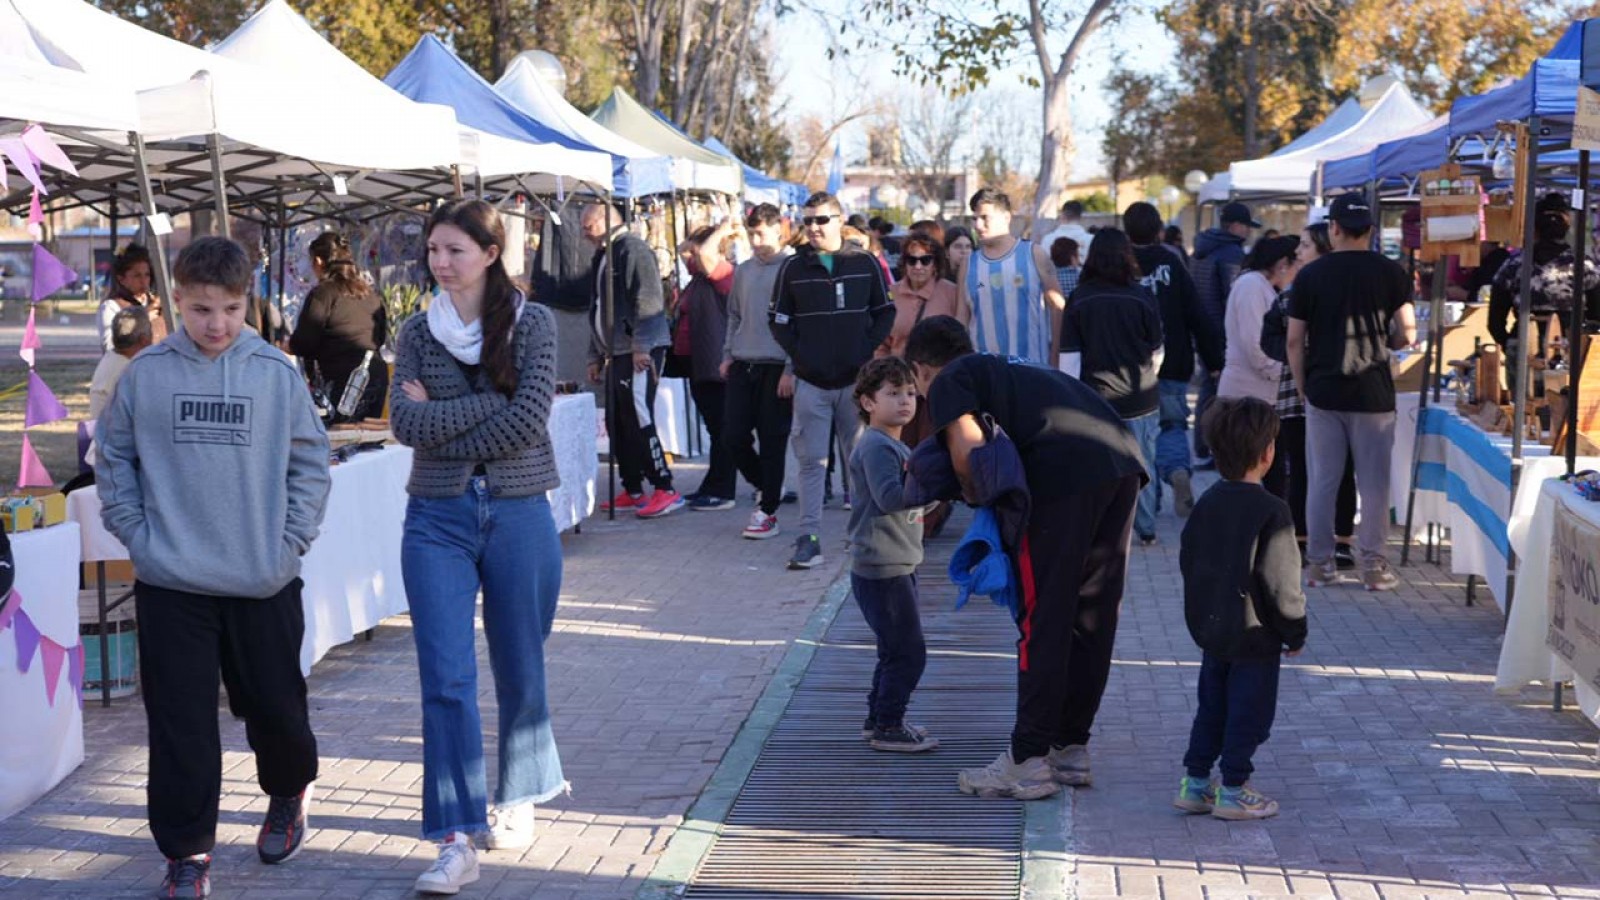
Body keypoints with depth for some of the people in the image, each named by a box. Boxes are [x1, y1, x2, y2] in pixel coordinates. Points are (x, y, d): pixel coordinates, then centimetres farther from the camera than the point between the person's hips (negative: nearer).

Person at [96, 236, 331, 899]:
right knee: (181, 725, 2)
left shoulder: (277, 372, -1)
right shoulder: (145, 373, -2)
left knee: (277, 709, 11)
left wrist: (292, 539, -2)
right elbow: (113, 461, 7)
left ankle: (288, 795, 41)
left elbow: (310, 462, 6)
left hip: (265, 584, 0)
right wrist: (138, 536, -2)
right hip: (170, 586, 0)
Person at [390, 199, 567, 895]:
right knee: (446, 678, -8)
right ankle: (455, 844, -8)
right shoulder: (417, 332, 6)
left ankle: (517, 798, 34)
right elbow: (407, 424, -8)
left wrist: (441, 422, -9)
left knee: (519, 670, 11)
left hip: (518, 516, -1)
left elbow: (528, 421, -13)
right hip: (437, 519, 1)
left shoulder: (532, 324, -1)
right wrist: (490, 403, -14)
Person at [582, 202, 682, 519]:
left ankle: (665, 490, -11)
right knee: (618, 424, 9)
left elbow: (648, 300, -18)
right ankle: (633, 491, 16)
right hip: (617, 353, 10)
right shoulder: (604, 257, 21)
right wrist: (596, 355, 23)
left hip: (640, 351, -10)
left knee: (639, 419, -13)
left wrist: (642, 346, -22)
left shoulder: (633, 249, -9)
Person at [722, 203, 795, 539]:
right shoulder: (744, 271, 11)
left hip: (777, 369, -6)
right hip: (743, 366, 6)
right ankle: (767, 486, 26)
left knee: (772, 442, -1)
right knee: (733, 435, 3)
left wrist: (791, 369, -14)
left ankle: (768, 511, 7)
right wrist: (728, 354, 11)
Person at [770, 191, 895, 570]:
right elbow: (778, 319, 7)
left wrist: (866, 351, -5)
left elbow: (885, 312, 7)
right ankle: (809, 538, -1)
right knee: (811, 460, -2)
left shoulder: (865, 263, 3)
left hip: (856, 378, 0)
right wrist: (798, 354, -6)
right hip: (811, 381, 0)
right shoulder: (793, 267, 3)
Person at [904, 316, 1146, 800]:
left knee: (1043, 619, 0)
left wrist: (977, 496, 12)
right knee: (1093, 614, 15)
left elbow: (967, 452, -5)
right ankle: (1071, 750, 24)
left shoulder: (949, 381, 12)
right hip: (1123, 461, 8)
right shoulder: (1011, 367, 35)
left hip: (1067, 475, -8)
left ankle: (1028, 763, 4)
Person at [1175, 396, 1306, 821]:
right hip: (1255, 635, -7)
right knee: (1249, 712, 5)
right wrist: (1295, 632, -5)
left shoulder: (1207, 504, 2)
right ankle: (1233, 791, 10)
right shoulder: (1271, 513, -19)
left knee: (1212, 706, 17)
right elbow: (1280, 582, -18)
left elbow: (1188, 562, 11)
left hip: (1210, 629, 7)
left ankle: (1195, 783, 20)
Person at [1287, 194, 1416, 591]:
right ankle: (1373, 565, 7)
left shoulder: (1310, 275, -1)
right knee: (1373, 482, 5)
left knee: (1322, 481, 7)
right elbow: (1407, 334, -5)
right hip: (1373, 394, -1)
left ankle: (1319, 562, 11)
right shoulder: (1390, 272, -3)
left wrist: (1302, 387, 11)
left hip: (1323, 393, 1)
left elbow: (1295, 341, 0)